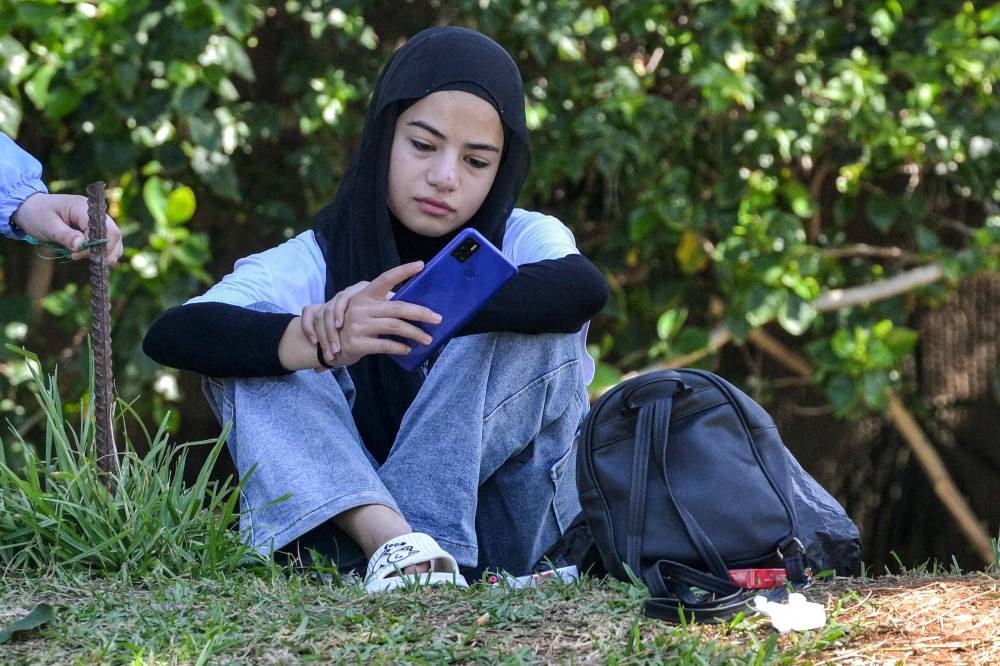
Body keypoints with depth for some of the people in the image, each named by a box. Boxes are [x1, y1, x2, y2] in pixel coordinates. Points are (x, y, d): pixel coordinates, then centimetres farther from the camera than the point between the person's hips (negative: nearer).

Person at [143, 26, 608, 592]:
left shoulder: (523, 243, -1)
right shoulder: (314, 263, -2)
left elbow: (585, 288, -28)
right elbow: (171, 335, -21)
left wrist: (413, 312, -37)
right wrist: (321, 343, -41)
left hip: (513, 538, -1)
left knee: (539, 325, -20)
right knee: (246, 356, -17)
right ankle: (385, 536, -41)